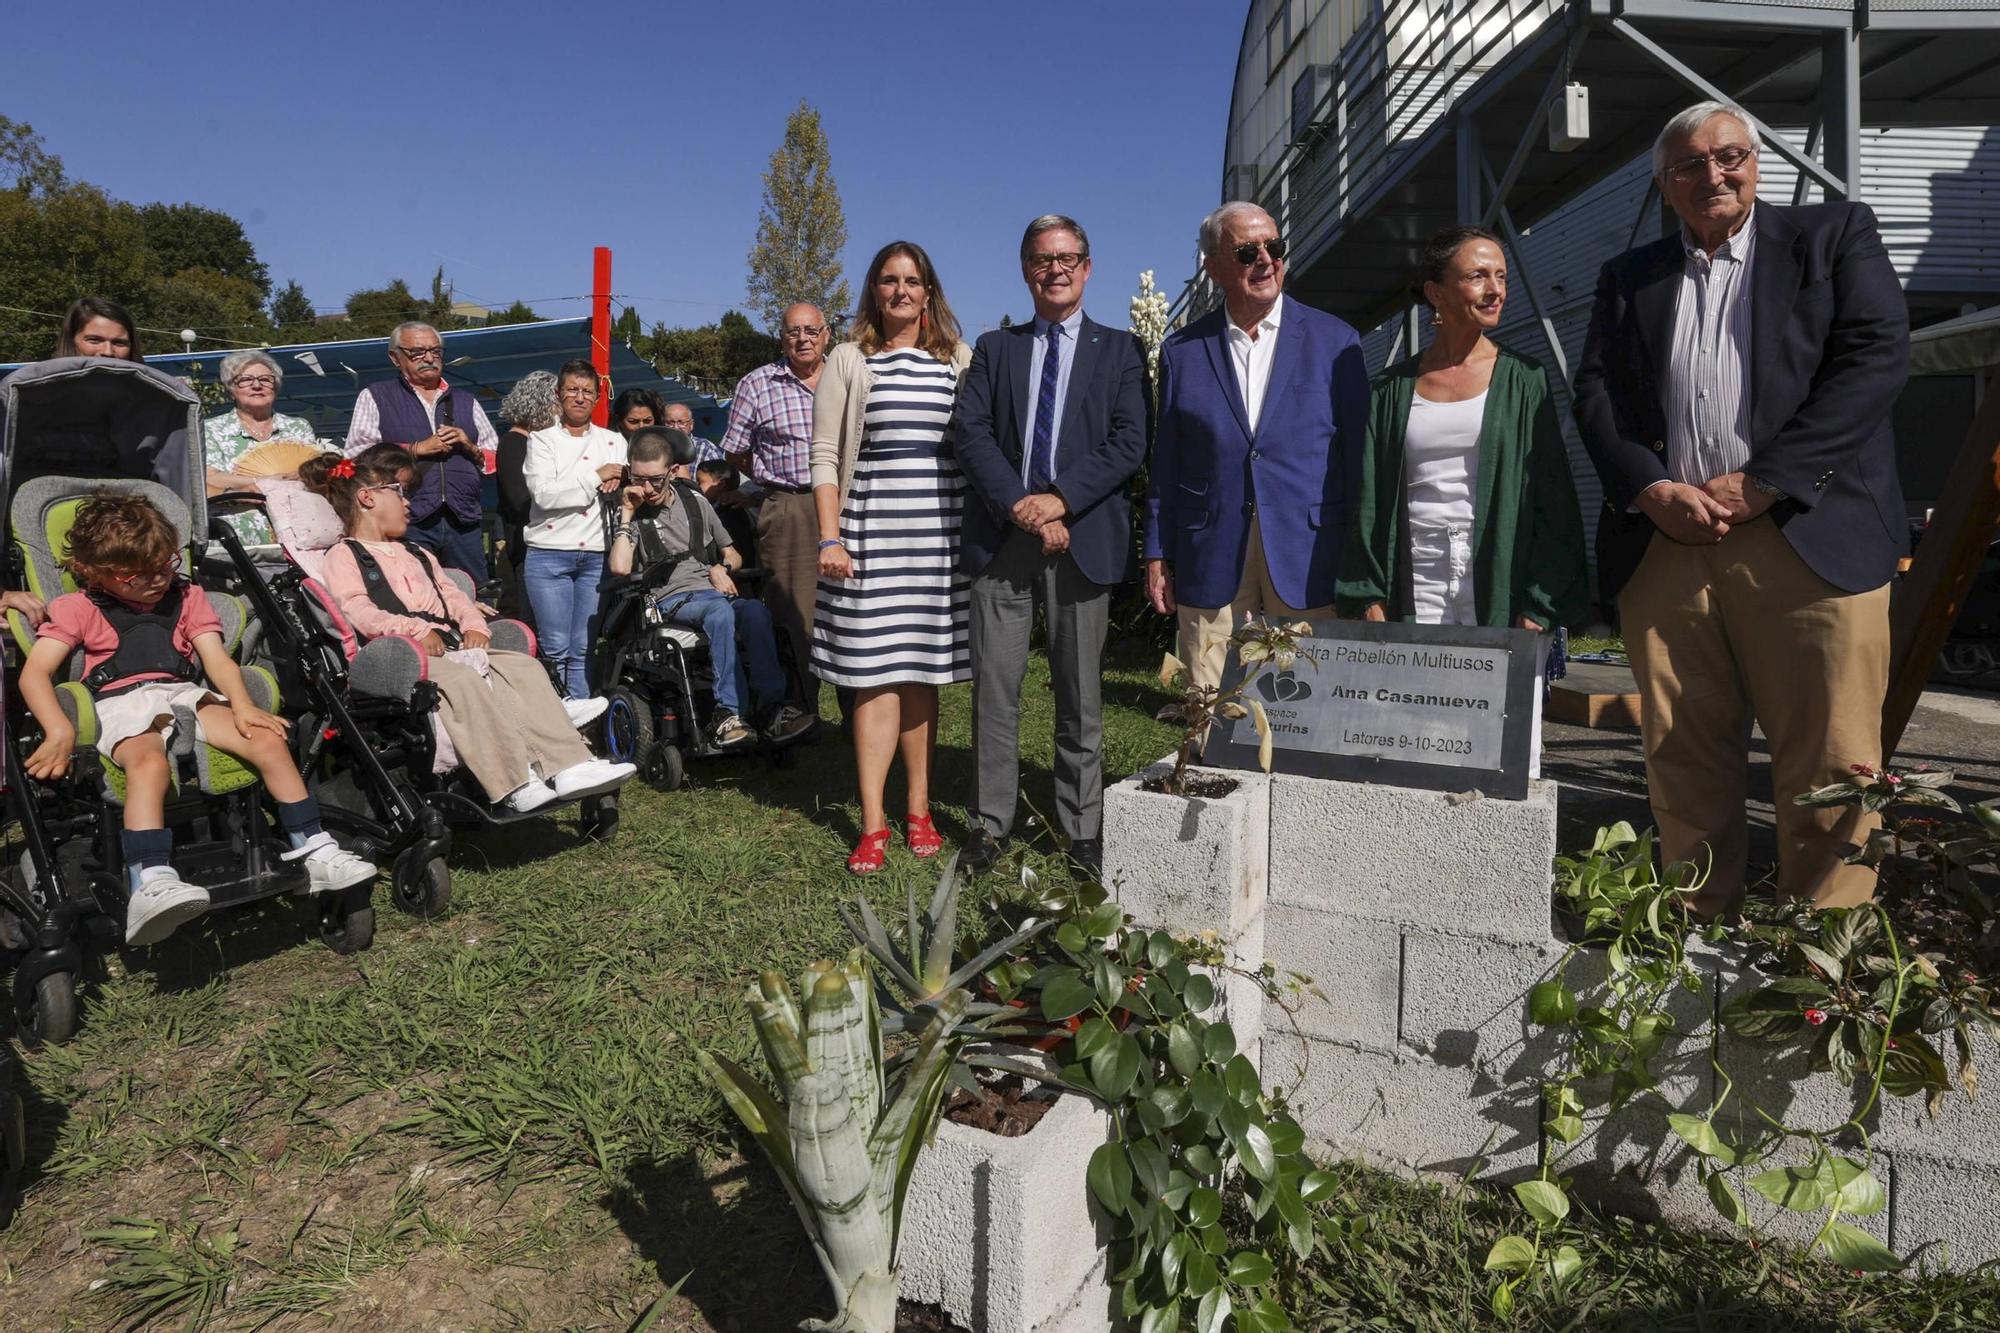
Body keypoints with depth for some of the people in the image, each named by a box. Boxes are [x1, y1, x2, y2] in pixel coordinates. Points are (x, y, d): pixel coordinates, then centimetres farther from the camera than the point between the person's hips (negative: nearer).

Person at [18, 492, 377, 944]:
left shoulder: (186, 597, 21)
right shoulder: (77, 608, 12)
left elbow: (216, 658, 9)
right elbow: (35, 672, 0)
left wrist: (242, 706, -12)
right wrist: (60, 731, -19)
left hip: (188, 695, 4)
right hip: (122, 705, -3)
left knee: (269, 740, -21)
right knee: (149, 763, -38)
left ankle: (316, 853, -17)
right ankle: (150, 885, -53)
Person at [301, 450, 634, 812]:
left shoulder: (416, 554, 34)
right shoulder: (343, 556, 8)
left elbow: (451, 593, 24)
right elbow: (359, 612, -9)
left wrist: (474, 624, 2)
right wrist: (417, 630, -19)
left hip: (451, 647, 7)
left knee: (525, 667, -16)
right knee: (463, 681, -36)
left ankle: (567, 766, -28)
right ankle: (513, 784, -41)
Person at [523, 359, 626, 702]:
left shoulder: (613, 440, 16)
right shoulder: (542, 440, 6)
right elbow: (542, 493, -10)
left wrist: (618, 481, -10)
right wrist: (595, 477, -9)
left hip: (597, 555, 2)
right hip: (549, 554, -2)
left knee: (584, 648, 2)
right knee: (555, 647, -4)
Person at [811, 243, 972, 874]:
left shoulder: (959, 361, 12)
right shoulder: (849, 361, 7)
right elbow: (825, 456, 3)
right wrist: (829, 538, -6)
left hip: (943, 533, 2)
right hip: (871, 532, -2)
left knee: (923, 674, 7)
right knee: (876, 676, -3)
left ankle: (919, 810, 17)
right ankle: (873, 823, 2)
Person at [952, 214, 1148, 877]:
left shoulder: (1120, 350, 11)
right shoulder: (994, 349, 15)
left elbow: (1129, 443, -1)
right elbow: (969, 432, 2)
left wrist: (1059, 499, -13)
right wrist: (1020, 507, -12)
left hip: (1083, 537, -1)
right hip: (1001, 537, 1)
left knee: (1080, 695, 5)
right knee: (995, 690, 3)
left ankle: (1083, 829, 15)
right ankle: (990, 822, 14)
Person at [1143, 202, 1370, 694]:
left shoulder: (1335, 341, 5)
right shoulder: (1182, 351, 9)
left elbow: (1357, 453, 5)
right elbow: (1166, 463, 10)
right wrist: (1158, 556, 6)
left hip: (1308, 556, -1)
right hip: (1211, 561, 1)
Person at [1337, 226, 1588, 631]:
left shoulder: (1524, 381, 6)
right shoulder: (1391, 390, 9)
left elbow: (1553, 503, 2)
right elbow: (1368, 501, 7)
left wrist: (1539, 607, -7)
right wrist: (1367, 596, -2)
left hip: (1500, 595, 0)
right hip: (1414, 597, 1)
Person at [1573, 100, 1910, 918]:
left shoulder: (1835, 236, 12)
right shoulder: (1629, 278, 21)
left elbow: (1876, 359, -1)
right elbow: (1595, 394, 10)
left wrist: (1758, 484, -10)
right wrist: (1651, 491, -8)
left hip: (1806, 536, -2)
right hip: (1663, 546, 3)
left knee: (1829, 766, -4)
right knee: (1683, 762, 4)